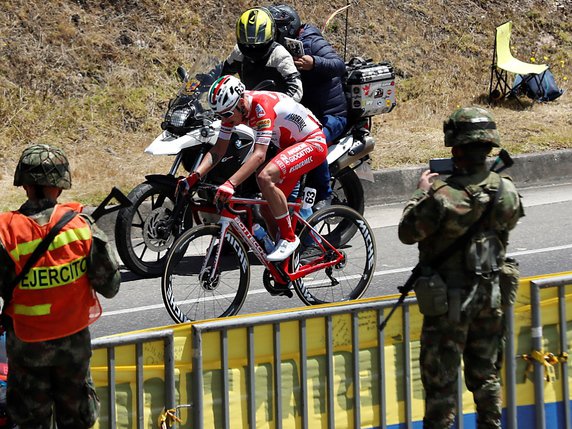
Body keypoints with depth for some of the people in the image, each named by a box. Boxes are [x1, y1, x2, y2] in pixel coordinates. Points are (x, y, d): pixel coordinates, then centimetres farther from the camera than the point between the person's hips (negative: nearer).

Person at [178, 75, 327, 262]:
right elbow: (218, 150, -3)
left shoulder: (262, 105, -31)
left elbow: (259, 154, -38)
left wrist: (230, 184, -47)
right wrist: (195, 176, -19)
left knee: (265, 177, -30)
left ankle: (289, 238, -17)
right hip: (289, 145, 9)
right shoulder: (233, 108, -6)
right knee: (271, 206, 7)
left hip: (313, 143, -9)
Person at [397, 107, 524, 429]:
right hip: (490, 294, 5)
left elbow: (407, 233, -12)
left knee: (441, 379, 5)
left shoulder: (442, 198, -25)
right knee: (486, 375, 19)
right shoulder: (506, 191, -9)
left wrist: (423, 193, 2)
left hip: (448, 301, -5)